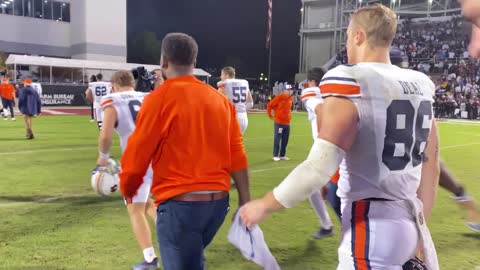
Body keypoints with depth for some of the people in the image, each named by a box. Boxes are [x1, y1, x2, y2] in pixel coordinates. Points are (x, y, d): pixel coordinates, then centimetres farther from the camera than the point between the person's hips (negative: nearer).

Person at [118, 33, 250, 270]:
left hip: (180, 203, -6)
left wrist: (128, 190, 12)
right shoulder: (220, 99, 6)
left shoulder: (159, 98, -9)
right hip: (218, 200, 6)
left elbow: (136, 155, -7)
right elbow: (237, 155, 5)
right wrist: (245, 200, 10)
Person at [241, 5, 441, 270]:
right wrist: (418, 227, 21)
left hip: (370, 226, -7)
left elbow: (318, 169, -24)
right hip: (407, 222, 7)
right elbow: (431, 165, 11)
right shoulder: (420, 86, 6)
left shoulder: (350, 86, -16)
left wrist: (264, 205, -10)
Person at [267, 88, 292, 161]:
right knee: (277, 140, -2)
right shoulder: (279, 98, -11)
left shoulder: (290, 99, 8)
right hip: (279, 123, -6)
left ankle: (282, 155, 19)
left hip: (287, 123, 6)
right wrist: (270, 116, -1)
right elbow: (269, 105, -5)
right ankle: (275, 156, 6)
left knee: (285, 141, 9)